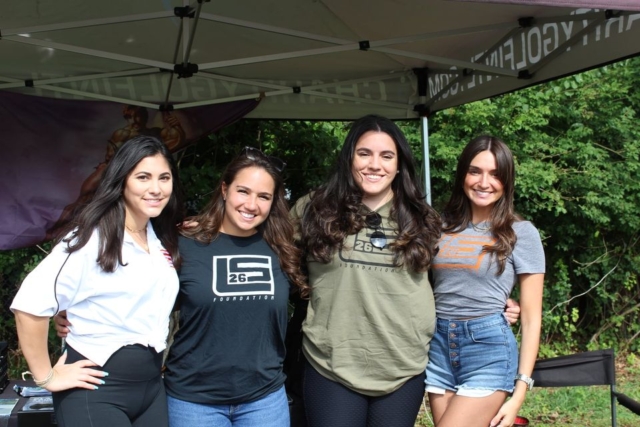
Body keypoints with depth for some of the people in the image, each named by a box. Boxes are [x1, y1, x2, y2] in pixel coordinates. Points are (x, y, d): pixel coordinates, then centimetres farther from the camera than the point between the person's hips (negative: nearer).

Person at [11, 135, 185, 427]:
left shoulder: (162, 240, 7)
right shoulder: (93, 239, -16)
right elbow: (30, 304, -23)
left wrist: (156, 358, 14)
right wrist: (47, 377, -17)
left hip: (152, 386, 7)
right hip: (97, 390, -7)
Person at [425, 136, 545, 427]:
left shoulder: (521, 233, -2)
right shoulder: (443, 225, 9)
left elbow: (531, 317, -3)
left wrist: (519, 393, -8)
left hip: (489, 348, -4)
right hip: (439, 345, 4)